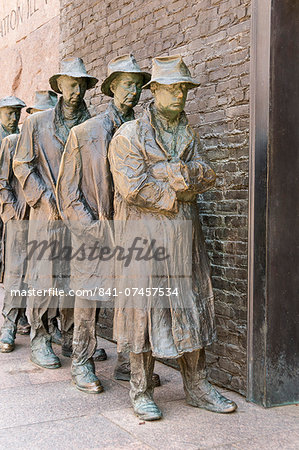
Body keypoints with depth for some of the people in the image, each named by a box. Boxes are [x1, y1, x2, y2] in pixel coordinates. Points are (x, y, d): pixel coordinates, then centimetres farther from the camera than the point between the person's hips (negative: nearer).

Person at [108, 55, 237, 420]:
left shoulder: (189, 135, 16)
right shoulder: (130, 135, -3)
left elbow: (205, 175, 1)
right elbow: (133, 188, -15)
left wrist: (164, 172, -13)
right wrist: (180, 190, -7)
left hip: (185, 233, 6)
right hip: (144, 232, -5)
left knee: (191, 307, 8)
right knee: (145, 307, -1)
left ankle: (197, 387, 19)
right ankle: (141, 392, 12)